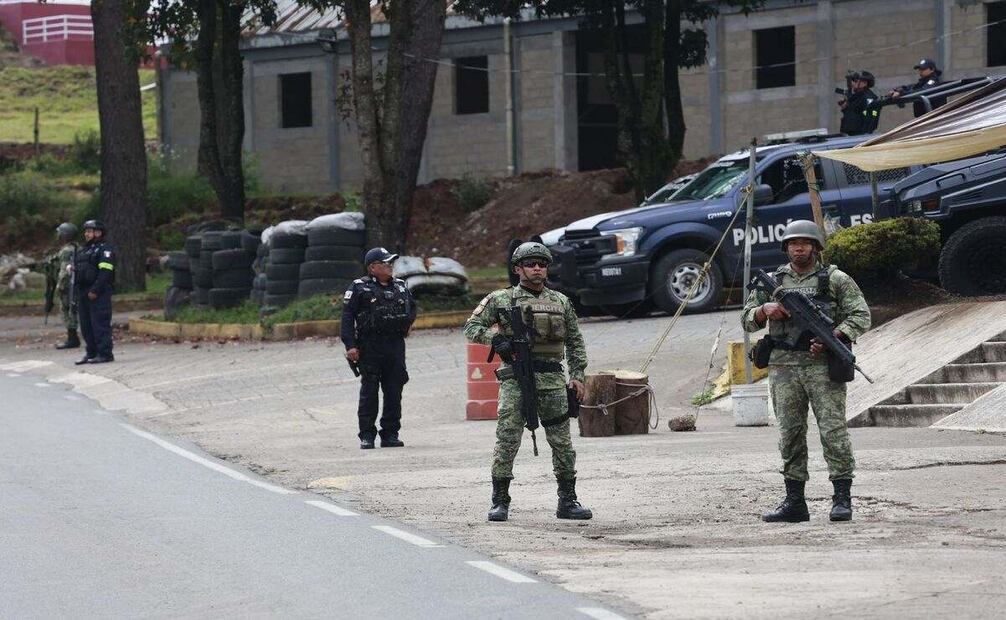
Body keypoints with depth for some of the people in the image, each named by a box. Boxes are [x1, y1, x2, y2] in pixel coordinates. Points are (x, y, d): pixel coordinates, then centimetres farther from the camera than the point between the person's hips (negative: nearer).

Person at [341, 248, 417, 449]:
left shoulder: (400, 286, 13)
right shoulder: (359, 288, -3)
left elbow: (412, 306, 32)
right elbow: (347, 317, -7)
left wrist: (408, 323, 14)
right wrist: (350, 345, -14)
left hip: (395, 344, 5)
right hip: (369, 347, -5)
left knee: (394, 391, 5)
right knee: (369, 391, -3)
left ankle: (390, 434, 12)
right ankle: (367, 436, 1)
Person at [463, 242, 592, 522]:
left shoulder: (561, 302, 14)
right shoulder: (500, 299, 5)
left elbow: (575, 342, 17)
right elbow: (472, 327, 3)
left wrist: (577, 376, 7)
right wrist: (495, 339, -14)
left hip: (552, 380, 3)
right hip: (515, 378, -3)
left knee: (562, 442, 3)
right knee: (507, 441, -6)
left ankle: (568, 501, 11)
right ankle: (500, 502, 1)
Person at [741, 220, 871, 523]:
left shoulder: (835, 279, 4)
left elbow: (861, 316, -1)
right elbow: (747, 321, 16)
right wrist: (764, 310, -7)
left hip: (822, 365, -4)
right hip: (784, 367, 4)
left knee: (833, 430, -9)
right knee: (790, 435, 4)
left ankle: (842, 498, -7)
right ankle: (794, 502, 9)